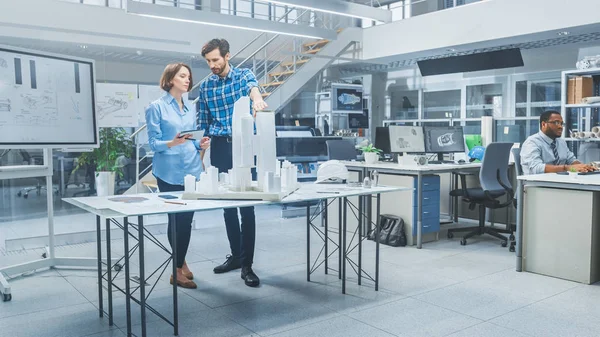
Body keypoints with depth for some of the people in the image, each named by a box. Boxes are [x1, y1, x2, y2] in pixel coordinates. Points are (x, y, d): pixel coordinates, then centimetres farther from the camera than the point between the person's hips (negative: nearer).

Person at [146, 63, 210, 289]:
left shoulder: (189, 109, 14)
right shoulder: (157, 107, -5)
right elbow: (153, 143, -9)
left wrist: (201, 144, -2)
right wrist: (172, 143, -27)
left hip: (192, 170, 6)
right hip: (170, 173, -6)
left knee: (187, 219, 10)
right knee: (176, 219, 0)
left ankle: (181, 262, 27)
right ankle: (178, 270, 12)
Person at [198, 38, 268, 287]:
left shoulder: (243, 75, -2)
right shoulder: (205, 86, 8)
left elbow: (252, 85, -27)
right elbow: (203, 123, 12)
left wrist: (256, 97, -51)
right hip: (219, 148, 4)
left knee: (246, 204, -6)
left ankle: (247, 264, 0)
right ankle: (236, 255, 25)